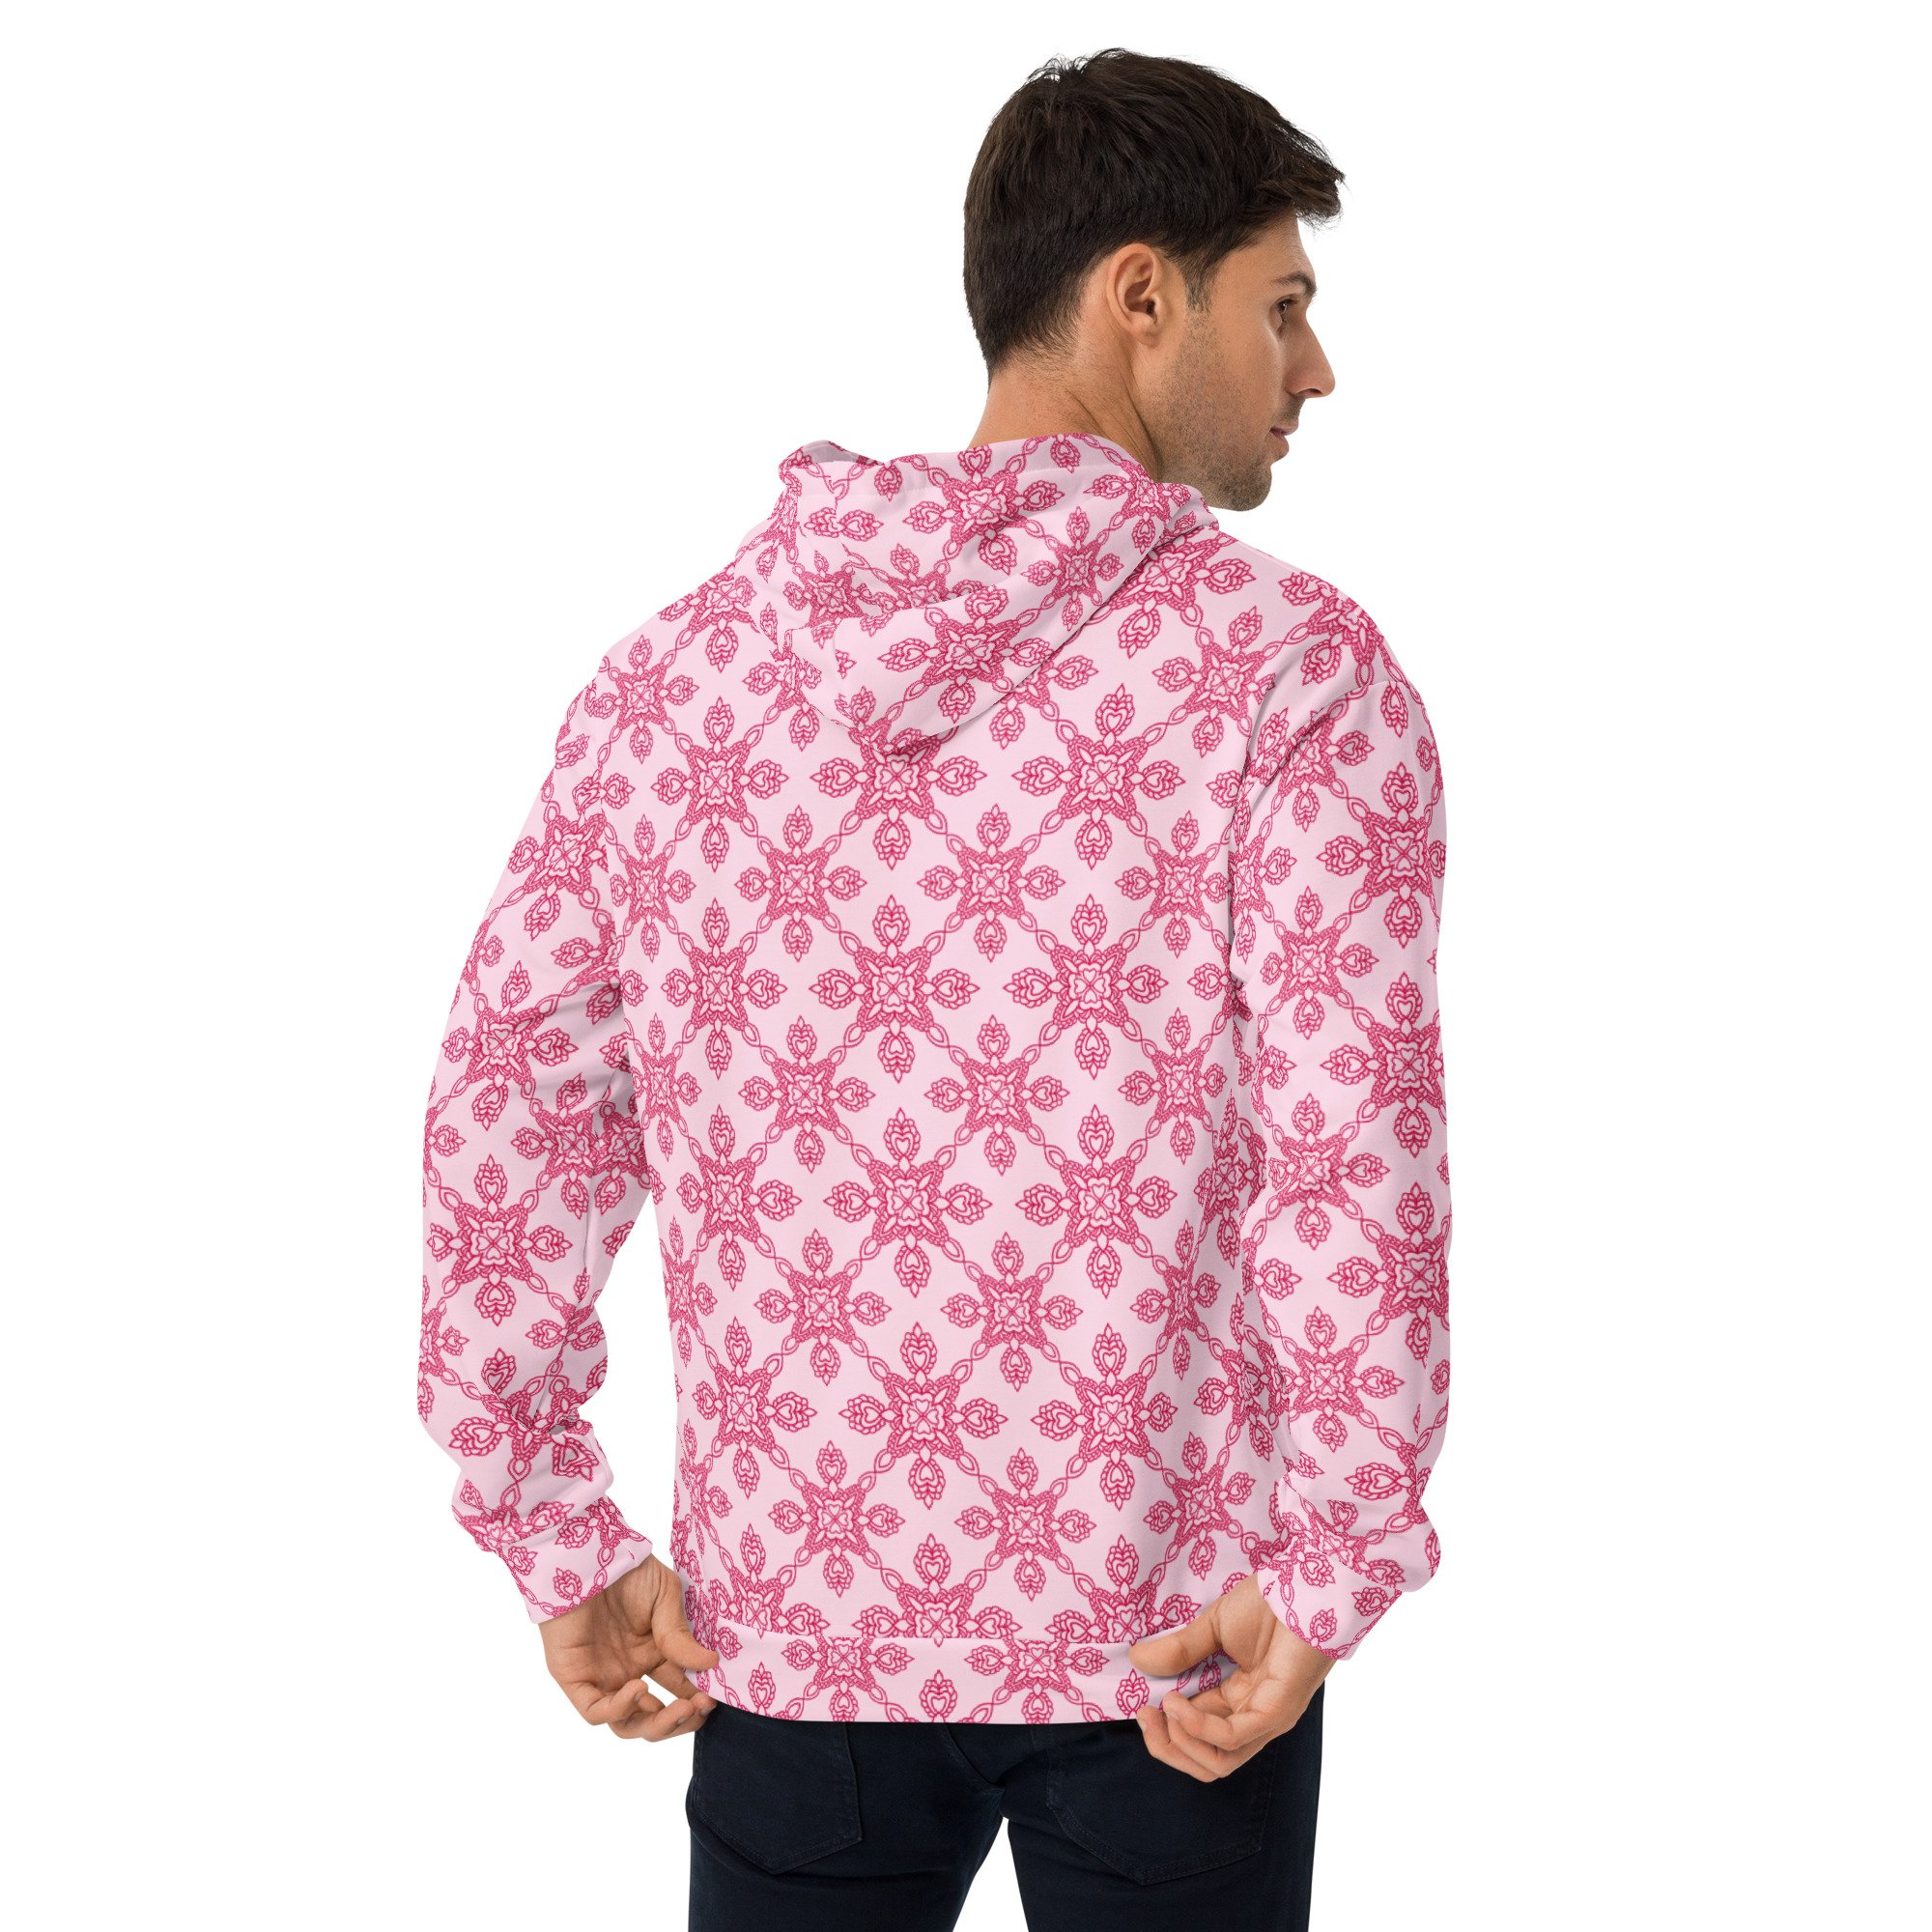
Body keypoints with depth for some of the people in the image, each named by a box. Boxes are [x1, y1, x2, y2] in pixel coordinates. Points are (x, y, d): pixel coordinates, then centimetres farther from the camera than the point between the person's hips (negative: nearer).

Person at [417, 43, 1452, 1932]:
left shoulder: (675, 665, 3)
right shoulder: (1290, 664, -10)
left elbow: (508, 1097, 2)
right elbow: (1356, 1141, -18)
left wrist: (560, 1541, 6)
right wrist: (1330, 1571, -11)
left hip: (788, 1618, 3)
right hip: (1172, 1640, -3)